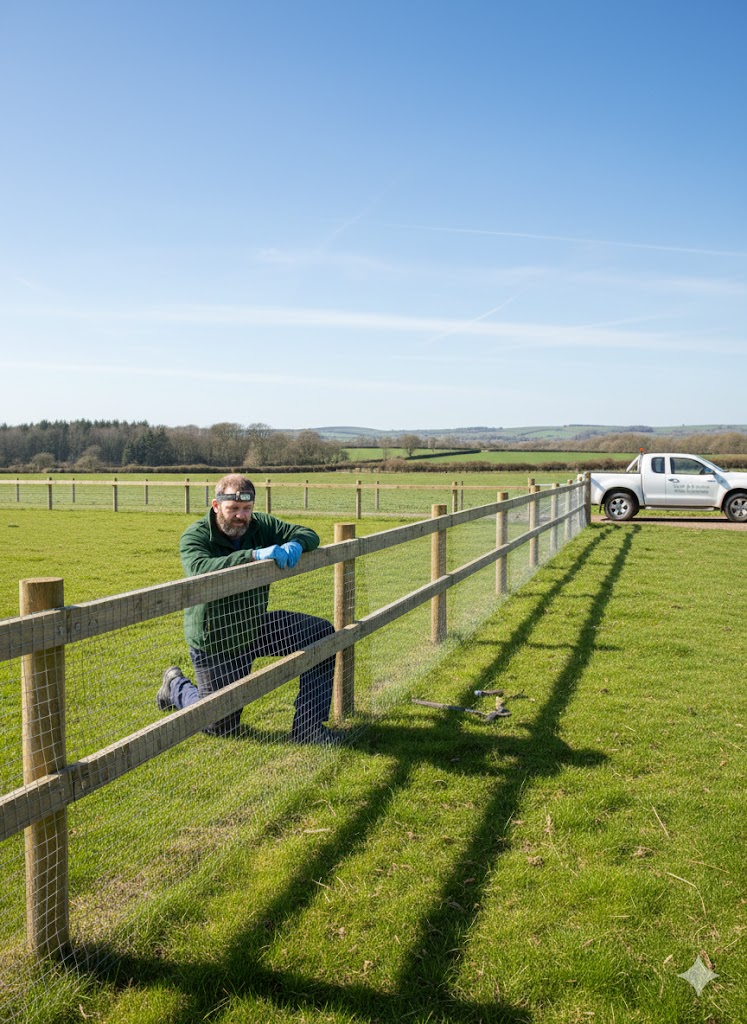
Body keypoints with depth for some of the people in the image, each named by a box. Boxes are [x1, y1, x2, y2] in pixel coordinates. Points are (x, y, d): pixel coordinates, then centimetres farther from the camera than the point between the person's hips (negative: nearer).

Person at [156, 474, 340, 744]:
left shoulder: (260, 525, -4)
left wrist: (295, 545, -25)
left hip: (255, 628, 5)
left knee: (322, 633, -8)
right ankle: (177, 685, 36)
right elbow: (201, 570, -39)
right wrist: (254, 555, -48)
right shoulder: (194, 537, -18)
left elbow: (308, 534, 0)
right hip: (214, 642, -5)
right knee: (221, 726, 6)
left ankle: (308, 725, -3)